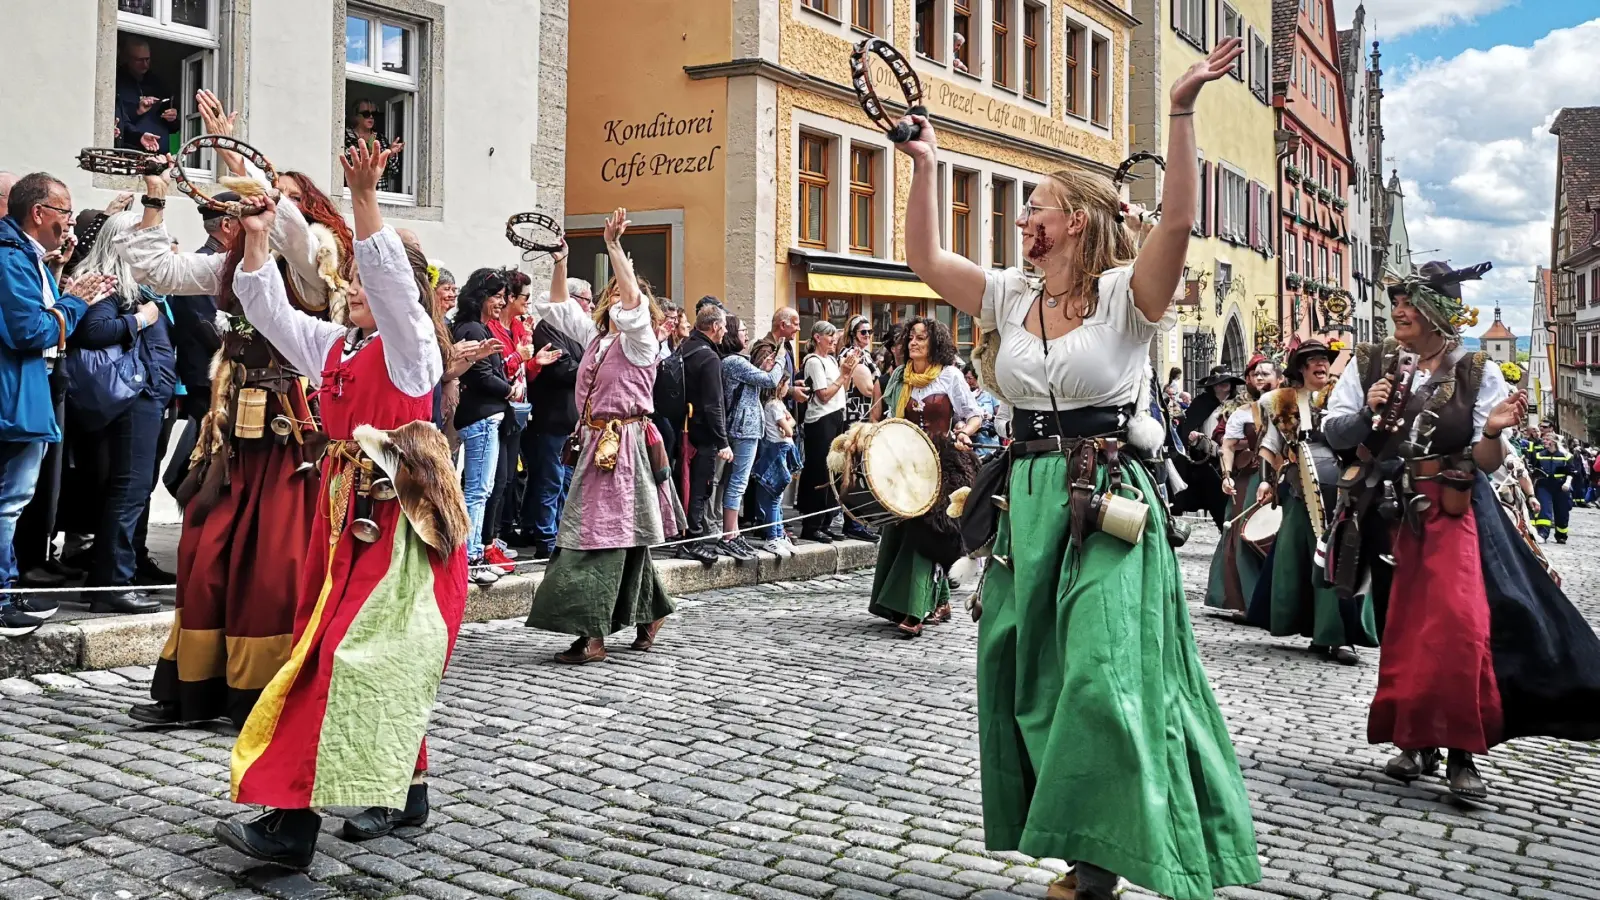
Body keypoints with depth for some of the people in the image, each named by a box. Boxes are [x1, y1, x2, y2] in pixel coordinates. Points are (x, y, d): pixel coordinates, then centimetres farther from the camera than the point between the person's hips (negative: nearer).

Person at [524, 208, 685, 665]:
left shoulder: (638, 340, -6)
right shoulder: (596, 341, 16)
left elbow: (633, 295, -20)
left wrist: (613, 244, -25)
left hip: (627, 444, -8)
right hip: (598, 444, 8)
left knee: (606, 533, -12)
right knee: (622, 537, 12)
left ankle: (593, 635, -13)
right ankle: (650, 614, 27)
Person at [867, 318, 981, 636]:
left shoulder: (951, 376, -2)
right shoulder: (899, 376, 10)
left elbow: (975, 416, 0)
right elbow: (883, 405, 26)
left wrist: (964, 434, -19)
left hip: (942, 465, -6)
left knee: (926, 532, -13)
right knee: (899, 530, 5)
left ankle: (916, 610, -16)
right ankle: (939, 601, 17)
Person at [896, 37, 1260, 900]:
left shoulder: (1125, 294, -5)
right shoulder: (1010, 296, 11)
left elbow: (1177, 223, -21)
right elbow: (925, 258, 11)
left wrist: (1180, 113, -26)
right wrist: (926, 167, 7)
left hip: (1109, 505, -6)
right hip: (1027, 502, 6)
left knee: (1103, 680, -11)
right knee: (1021, 677, 9)